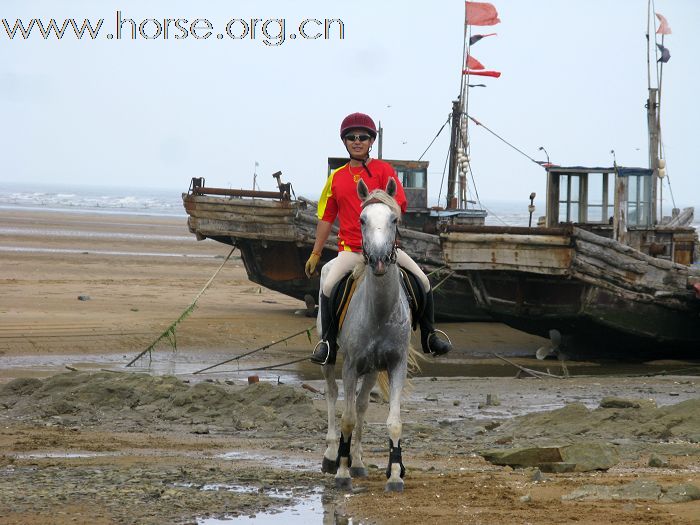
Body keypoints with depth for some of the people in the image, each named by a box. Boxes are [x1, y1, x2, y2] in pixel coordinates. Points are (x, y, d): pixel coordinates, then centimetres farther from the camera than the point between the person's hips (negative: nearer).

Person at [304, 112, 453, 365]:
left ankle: (429, 335, 7)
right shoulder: (337, 178, 10)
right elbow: (326, 218, 15)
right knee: (328, 285, -25)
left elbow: (398, 206, -4)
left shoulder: (384, 170, 3)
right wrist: (315, 254, 14)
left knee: (423, 280, -13)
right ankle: (328, 342, -11)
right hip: (350, 248, 1)